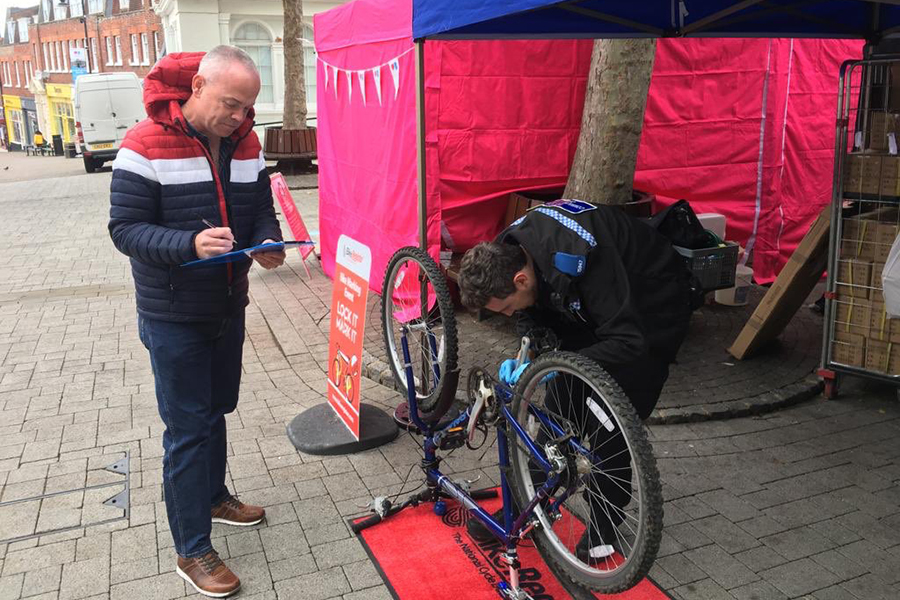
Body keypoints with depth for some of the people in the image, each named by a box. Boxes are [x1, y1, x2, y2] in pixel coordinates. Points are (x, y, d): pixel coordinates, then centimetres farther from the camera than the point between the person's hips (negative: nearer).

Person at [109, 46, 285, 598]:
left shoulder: (245, 143, 0)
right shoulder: (147, 145, -18)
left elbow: (262, 210, 6)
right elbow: (125, 229, -18)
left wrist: (267, 242, -17)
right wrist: (190, 243, -35)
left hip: (228, 308, 6)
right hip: (173, 317, -6)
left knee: (216, 410, 21)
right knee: (188, 429, 1)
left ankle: (214, 496, 44)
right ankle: (193, 551, 14)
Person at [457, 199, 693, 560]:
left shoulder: (579, 259, -41)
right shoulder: (508, 255, -17)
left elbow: (627, 342, -37)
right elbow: (534, 318, 0)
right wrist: (524, 358, -19)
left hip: (651, 311, -7)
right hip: (590, 306, 7)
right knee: (559, 409, 5)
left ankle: (605, 522, 13)